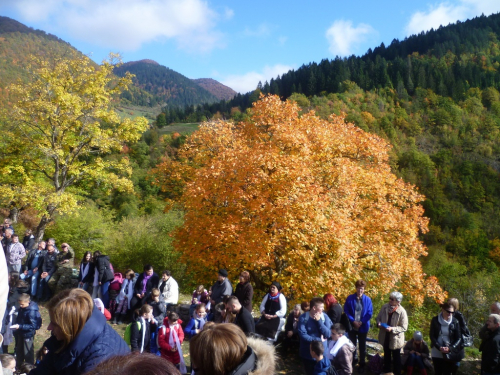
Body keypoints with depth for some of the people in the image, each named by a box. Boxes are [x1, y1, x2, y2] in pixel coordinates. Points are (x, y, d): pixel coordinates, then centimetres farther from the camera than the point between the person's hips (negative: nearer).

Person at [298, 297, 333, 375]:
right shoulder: (304, 317, -11)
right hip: (307, 354, -1)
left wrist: (319, 321, -19)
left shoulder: (325, 317, -4)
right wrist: (318, 340, -17)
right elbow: (302, 335, -19)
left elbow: (327, 334, -13)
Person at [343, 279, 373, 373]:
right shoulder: (350, 298, -8)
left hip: (363, 327, 0)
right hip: (352, 326, 0)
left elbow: (369, 313, -7)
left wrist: (361, 322, -15)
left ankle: (362, 365, 25)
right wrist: (353, 321, -16)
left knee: (362, 346, 12)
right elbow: (346, 311, -7)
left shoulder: (367, 299, -8)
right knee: (352, 345, 13)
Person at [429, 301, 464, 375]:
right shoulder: (435, 320, -3)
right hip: (436, 353, 1)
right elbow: (432, 336, -2)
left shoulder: (455, 322, -3)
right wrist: (439, 347, -17)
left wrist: (450, 348, -16)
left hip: (449, 354, -1)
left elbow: (458, 338, -2)